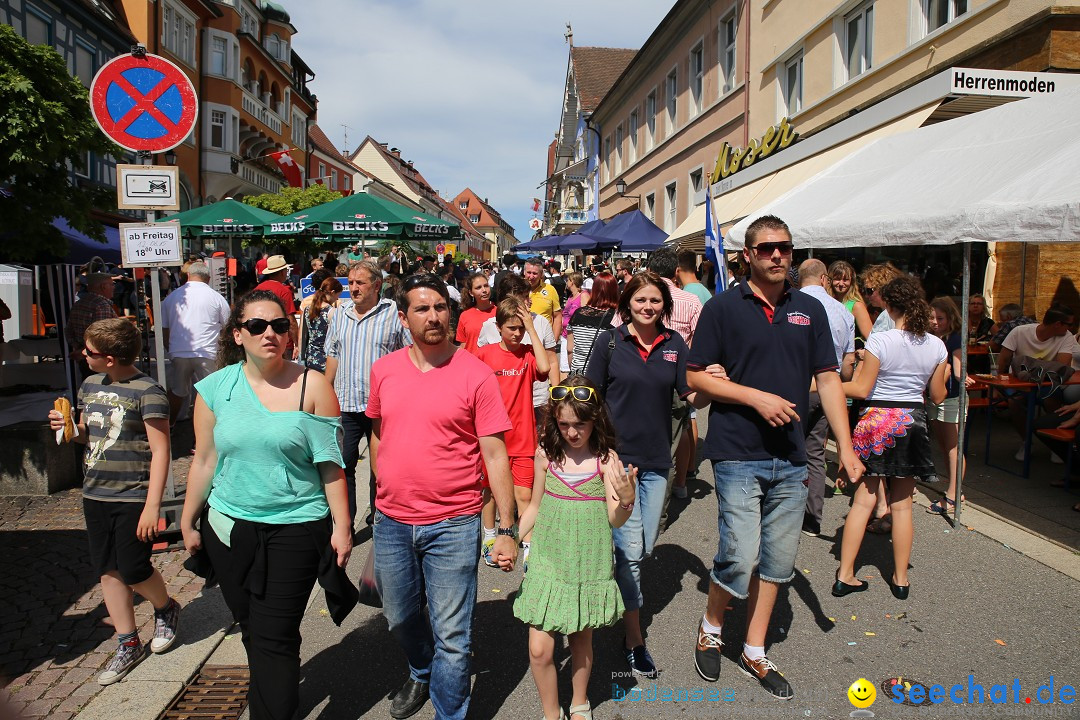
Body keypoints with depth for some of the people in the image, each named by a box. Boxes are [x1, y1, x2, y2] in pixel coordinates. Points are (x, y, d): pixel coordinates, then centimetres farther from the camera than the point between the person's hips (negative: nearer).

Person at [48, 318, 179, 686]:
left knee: (133, 570, -2)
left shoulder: (147, 391, -14)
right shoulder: (90, 385, 8)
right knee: (108, 571, 10)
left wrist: (152, 506, -18)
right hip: (95, 493, 7)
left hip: (134, 497, -7)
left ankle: (166, 609, 29)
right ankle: (128, 644, 24)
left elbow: (160, 451, -15)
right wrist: (68, 428, -1)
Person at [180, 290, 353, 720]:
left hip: (295, 528, -4)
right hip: (229, 527, 4)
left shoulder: (311, 386, -8)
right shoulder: (215, 388, 0)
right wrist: (188, 523, 13)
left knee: (274, 639, -2)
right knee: (252, 631, 18)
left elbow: (330, 464, -7)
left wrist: (341, 525, -7)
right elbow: (204, 462, 8)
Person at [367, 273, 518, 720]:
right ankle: (421, 674, 54)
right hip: (392, 522, 5)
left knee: (452, 637, 5)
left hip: (453, 525, -4)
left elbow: (494, 453, -10)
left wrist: (507, 528, -11)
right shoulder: (384, 370, 1)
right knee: (399, 617, 24)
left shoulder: (475, 374, -10)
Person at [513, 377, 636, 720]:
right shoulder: (546, 455, -3)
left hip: (588, 565, -1)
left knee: (581, 638, 16)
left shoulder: (606, 459, -9)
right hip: (548, 561, 1)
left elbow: (615, 520, -12)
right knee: (539, 649, -2)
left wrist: (626, 499, -32)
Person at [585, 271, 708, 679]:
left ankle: (618, 592, 42)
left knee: (646, 549, 14)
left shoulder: (674, 345, 3)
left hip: (657, 460, 4)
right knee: (629, 549, -5)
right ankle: (633, 639, 8)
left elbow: (691, 395, 0)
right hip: (617, 455, -4)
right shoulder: (610, 342, -4)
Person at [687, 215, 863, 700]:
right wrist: (756, 397, -15)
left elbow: (827, 378, 8)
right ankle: (710, 627, 22)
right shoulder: (723, 307, -3)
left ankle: (755, 653, 30)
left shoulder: (810, 310, 9)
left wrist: (846, 447, 2)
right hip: (738, 454, -4)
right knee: (740, 557, -8)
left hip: (791, 458, 5)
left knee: (778, 561, 12)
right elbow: (696, 376, -4)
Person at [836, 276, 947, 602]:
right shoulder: (936, 345, 0)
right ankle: (900, 578, 21)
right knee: (902, 504, 12)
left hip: (877, 420, -3)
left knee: (863, 500, 3)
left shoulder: (880, 340, -13)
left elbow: (862, 389, -12)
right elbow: (937, 396, 7)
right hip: (913, 422, 3)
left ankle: (845, 575, 7)